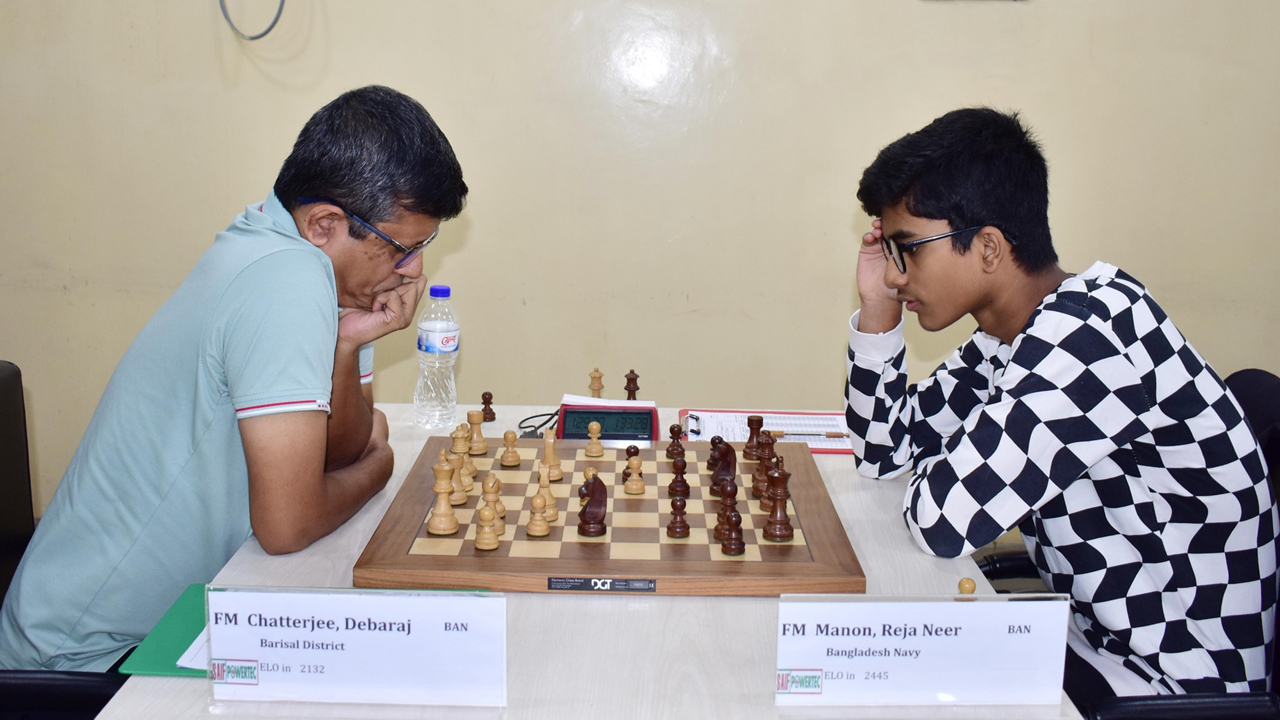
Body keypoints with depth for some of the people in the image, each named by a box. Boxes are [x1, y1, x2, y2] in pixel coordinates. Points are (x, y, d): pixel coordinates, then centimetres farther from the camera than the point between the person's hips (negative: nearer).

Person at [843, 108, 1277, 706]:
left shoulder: (1090, 334, -28)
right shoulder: (1009, 337, 1)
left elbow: (942, 523, -31)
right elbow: (885, 451, 10)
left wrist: (940, 464, -8)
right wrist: (879, 312, -2)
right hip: (1095, 635, 8)